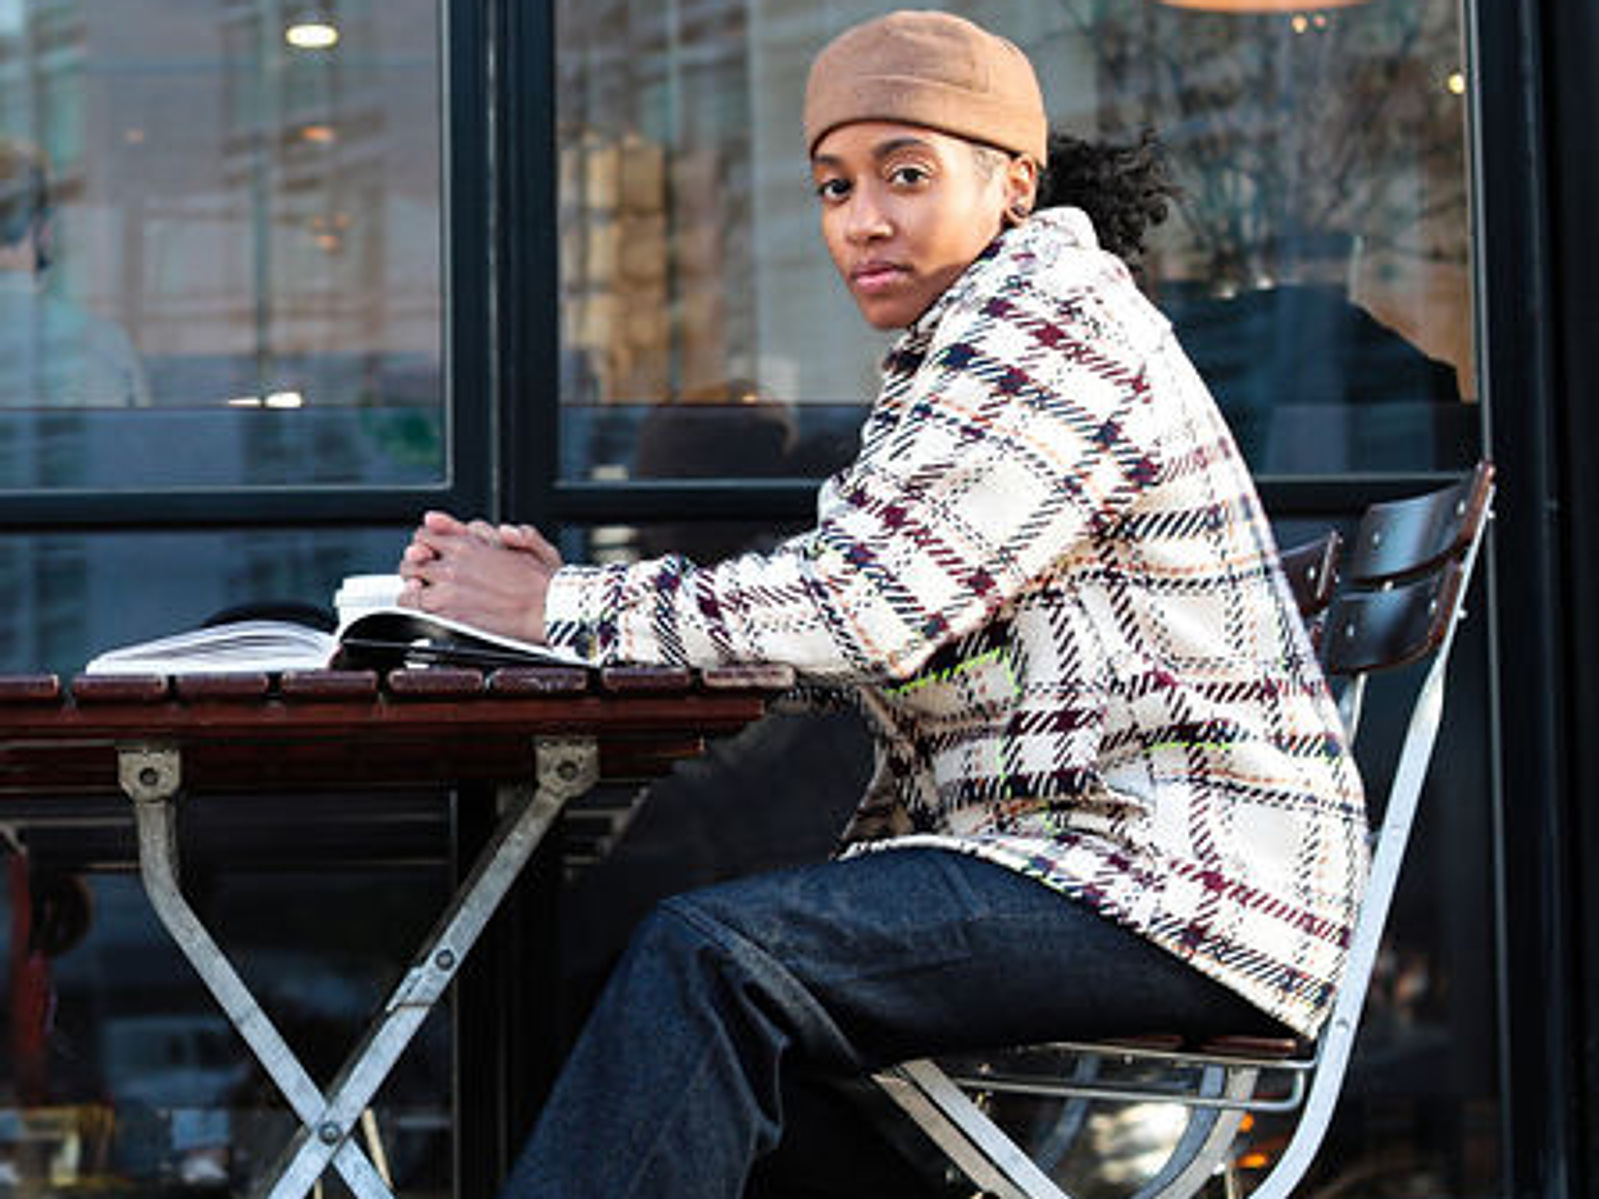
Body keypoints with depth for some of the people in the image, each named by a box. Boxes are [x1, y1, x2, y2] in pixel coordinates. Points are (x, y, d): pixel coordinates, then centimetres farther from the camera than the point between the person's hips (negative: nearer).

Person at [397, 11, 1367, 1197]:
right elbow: (859, 619, 13)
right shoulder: (948, 363, 20)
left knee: (713, 956, -24)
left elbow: (862, 607, -19)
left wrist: (564, 605, -12)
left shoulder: (1051, 319, -10)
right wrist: (572, 592, 1)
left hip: (1187, 877, -10)